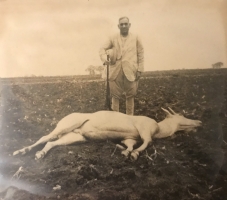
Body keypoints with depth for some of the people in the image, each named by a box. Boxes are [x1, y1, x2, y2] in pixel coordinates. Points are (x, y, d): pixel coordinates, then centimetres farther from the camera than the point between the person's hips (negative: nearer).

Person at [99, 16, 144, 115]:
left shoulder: (136, 38, 6)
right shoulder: (113, 38, 7)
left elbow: (140, 55, 6)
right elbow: (102, 49, 8)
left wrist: (139, 70, 0)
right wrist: (104, 58, -13)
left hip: (130, 72, 0)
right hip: (116, 72, 0)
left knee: (130, 96, 7)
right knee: (115, 96, 6)